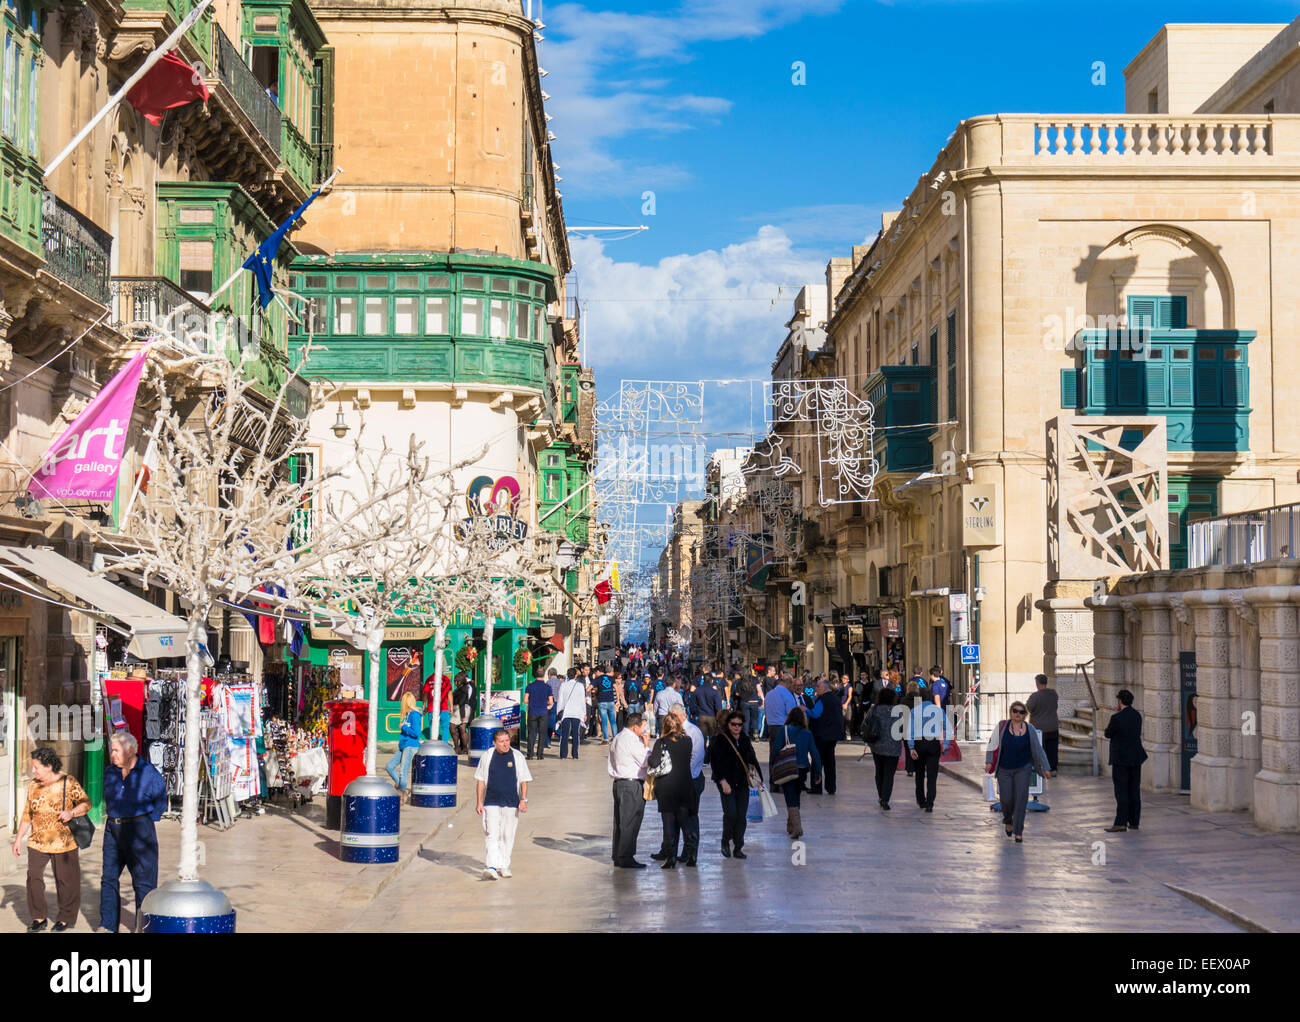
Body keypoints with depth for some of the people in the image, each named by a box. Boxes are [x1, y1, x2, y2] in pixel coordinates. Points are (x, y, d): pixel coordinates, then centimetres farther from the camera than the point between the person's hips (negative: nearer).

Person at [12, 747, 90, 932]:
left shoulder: (68, 783, -5)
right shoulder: (33, 786, 9)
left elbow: (86, 803, -5)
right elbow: (27, 815, 15)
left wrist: (71, 813, -24)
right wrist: (18, 839, 11)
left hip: (63, 842, -4)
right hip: (37, 842, 4)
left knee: (65, 879, 3)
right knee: (33, 876, -7)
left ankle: (66, 918, 17)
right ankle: (39, 918, 4)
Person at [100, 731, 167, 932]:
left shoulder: (148, 772, -8)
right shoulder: (110, 772, 6)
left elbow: (161, 801, 2)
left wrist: (147, 821, -1)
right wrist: (113, 819, 12)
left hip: (139, 829, -5)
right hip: (113, 829, 5)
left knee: (143, 881, 0)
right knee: (108, 877, 6)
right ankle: (108, 925, 14)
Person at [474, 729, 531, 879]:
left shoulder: (518, 756, 2)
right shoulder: (487, 757, 3)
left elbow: (524, 780, 5)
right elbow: (480, 780, 8)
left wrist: (523, 800, -4)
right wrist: (479, 802, 4)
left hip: (511, 803, 1)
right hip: (491, 803, -1)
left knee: (508, 836, 7)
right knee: (492, 834, -10)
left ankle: (504, 866, 19)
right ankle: (491, 867, -16)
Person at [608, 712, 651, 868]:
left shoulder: (617, 738, 15)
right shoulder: (631, 740, -15)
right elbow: (645, 762, -12)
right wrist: (646, 745, -1)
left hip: (619, 783, 10)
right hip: (632, 785, -10)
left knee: (620, 821, 13)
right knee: (630, 822, -5)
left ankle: (618, 857, 17)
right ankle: (626, 858, -4)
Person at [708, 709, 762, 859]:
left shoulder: (745, 740, 11)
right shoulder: (719, 740, -5)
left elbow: (752, 759, 15)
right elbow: (715, 762, -8)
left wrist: (758, 776, 4)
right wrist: (722, 781, -14)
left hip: (742, 783, 5)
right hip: (726, 783, -5)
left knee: (742, 816, 1)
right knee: (731, 814, -15)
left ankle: (737, 848, 10)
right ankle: (726, 842, 8)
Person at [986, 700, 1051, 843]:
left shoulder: (1030, 729, 0)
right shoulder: (1002, 727, -3)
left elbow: (1037, 749, 5)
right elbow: (992, 745, 0)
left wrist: (1044, 768, 4)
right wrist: (989, 762, -10)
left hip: (1022, 769, 0)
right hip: (1004, 770, 0)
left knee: (1021, 799, -8)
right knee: (1006, 799, -4)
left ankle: (1018, 832, -1)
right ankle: (1008, 820, 29)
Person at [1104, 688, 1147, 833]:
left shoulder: (1117, 718, -17)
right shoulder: (1137, 716, 4)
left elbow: (1108, 733, -4)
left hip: (1121, 759, -6)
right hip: (1136, 758, 7)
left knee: (1121, 792, -4)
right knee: (1134, 791, 10)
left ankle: (1121, 822, -6)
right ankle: (1134, 822, 15)